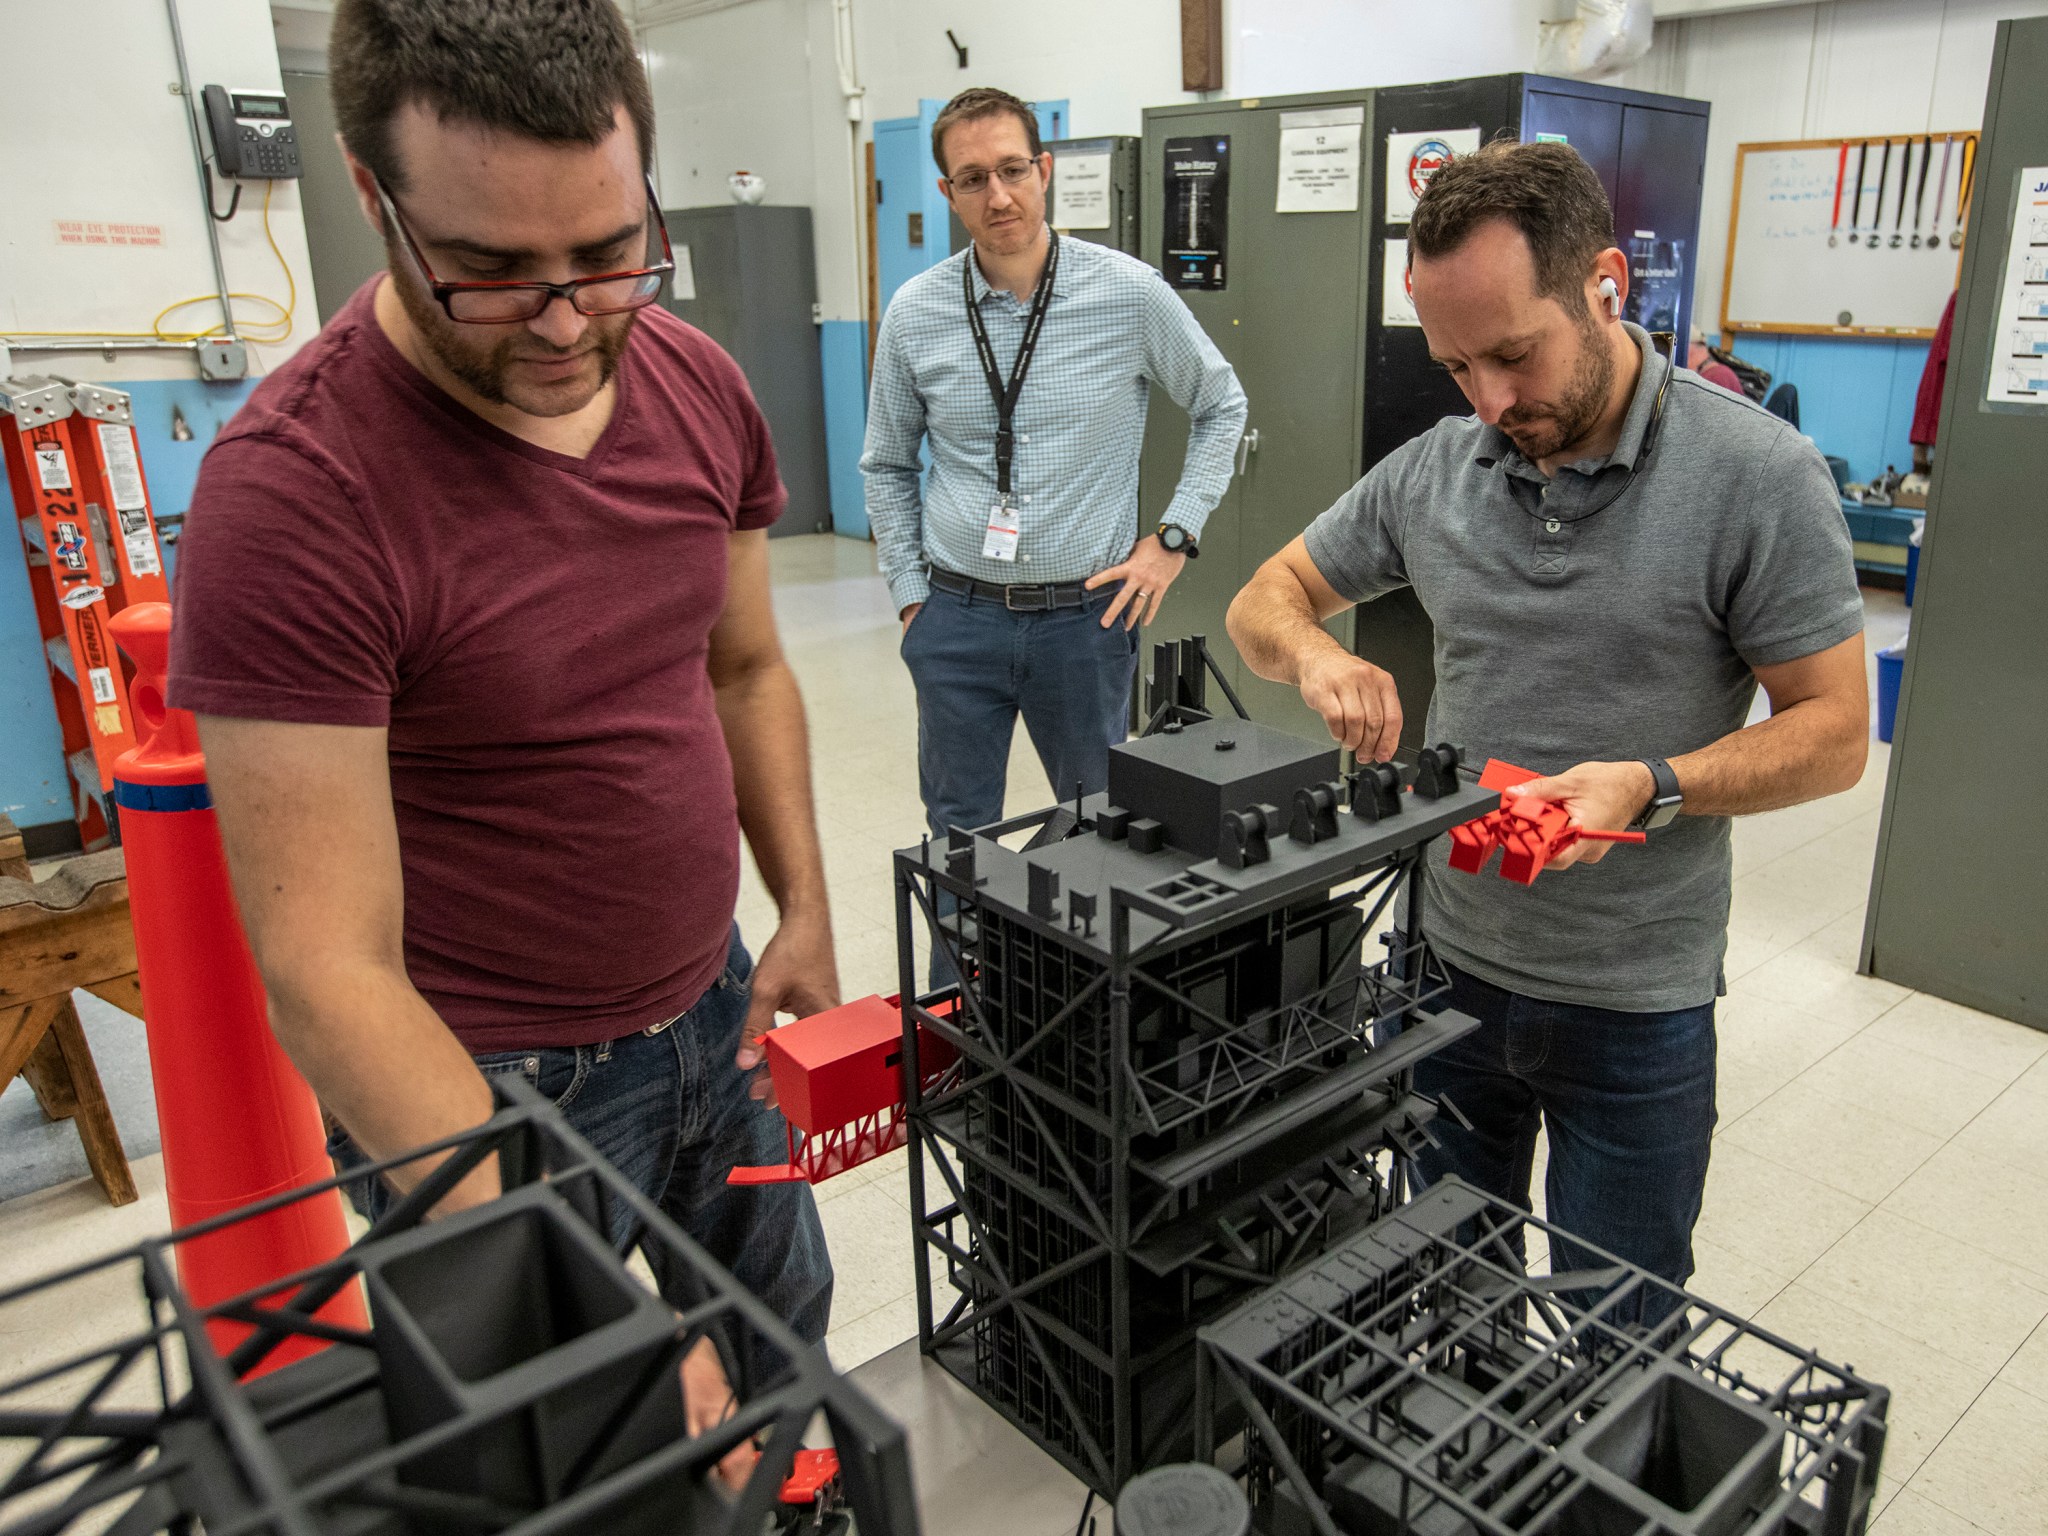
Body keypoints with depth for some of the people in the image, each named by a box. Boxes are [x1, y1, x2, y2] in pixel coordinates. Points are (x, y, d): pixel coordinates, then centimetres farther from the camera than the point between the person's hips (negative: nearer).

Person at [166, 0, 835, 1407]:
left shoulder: (701, 386, -5)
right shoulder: (292, 490, -25)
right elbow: (331, 969, -26)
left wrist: (807, 916, 1)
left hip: (715, 1009, 6)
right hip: (484, 1082, -5)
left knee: (782, 1339, 26)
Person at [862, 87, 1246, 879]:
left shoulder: (1131, 292, -6)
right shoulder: (915, 312, -1)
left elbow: (1222, 406, 8)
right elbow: (886, 466, 11)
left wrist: (1174, 535, 0)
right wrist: (909, 594, 7)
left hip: (1086, 615, -1)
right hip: (956, 616, 1)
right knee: (958, 835, 11)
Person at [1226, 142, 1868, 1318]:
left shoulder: (1759, 475, -13)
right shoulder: (1433, 471, -1)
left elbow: (1833, 731, -10)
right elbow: (1266, 601, 8)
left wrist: (1652, 787, -27)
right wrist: (1313, 655, -15)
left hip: (1637, 1001, -3)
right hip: (1450, 962, 4)